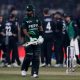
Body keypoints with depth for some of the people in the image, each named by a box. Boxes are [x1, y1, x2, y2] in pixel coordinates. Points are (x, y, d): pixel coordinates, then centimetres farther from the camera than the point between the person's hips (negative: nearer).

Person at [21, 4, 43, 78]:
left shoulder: (36, 18, 9)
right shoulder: (25, 20, -3)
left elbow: (40, 27, 17)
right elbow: (24, 30, -8)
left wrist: (40, 36, 4)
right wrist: (30, 38, -18)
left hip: (36, 39, 4)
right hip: (29, 39, -4)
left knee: (36, 56, 0)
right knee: (29, 56, -9)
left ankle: (34, 72, 4)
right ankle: (24, 69, 13)